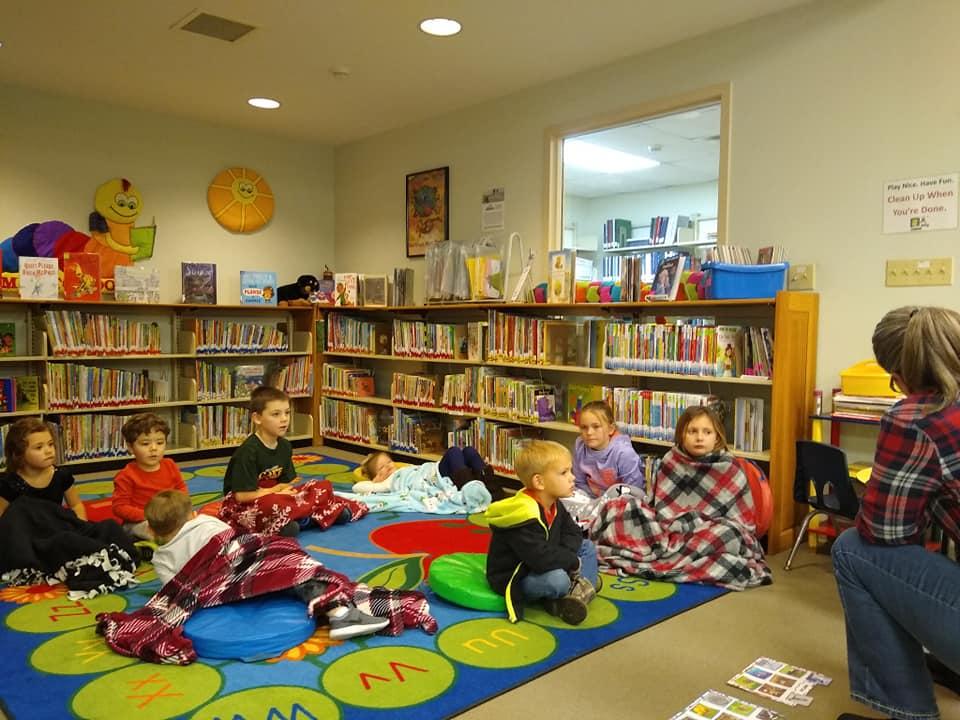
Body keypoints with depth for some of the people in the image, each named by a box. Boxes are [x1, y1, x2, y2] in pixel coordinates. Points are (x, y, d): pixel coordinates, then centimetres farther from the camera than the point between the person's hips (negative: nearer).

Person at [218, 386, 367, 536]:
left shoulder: (285, 446, 3)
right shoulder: (248, 451, -19)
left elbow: (288, 483, 7)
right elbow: (242, 495, -22)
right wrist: (275, 491, -14)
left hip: (274, 497, 7)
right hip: (242, 506, -7)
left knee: (324, 487, -2)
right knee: (273, 504, -40)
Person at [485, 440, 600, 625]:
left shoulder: (554, 505, 0)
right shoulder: (524, 516, -32)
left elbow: (573, 532, 5)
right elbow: (542, 558, -37)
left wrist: (563, 556, -15)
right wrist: (573, 562, -22)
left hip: (540, 568, 10)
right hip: (512, 579, -10)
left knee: (587, 547, 9)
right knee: (557, 579, -36)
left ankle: (578, 592, -9)